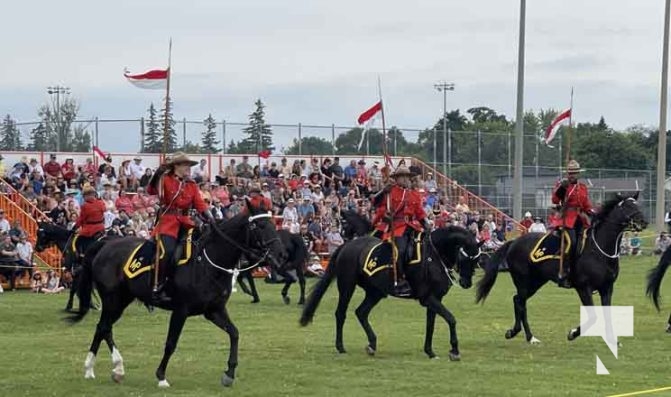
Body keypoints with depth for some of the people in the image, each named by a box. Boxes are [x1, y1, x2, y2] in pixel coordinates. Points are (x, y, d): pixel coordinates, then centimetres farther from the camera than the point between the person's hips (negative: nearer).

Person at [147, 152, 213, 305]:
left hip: (185, 222, 6)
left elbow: (200, 204, 10)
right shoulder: (166, 180, 1)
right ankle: (158, 289, -22)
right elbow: (151, 190, -14)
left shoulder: (192, 185, 15)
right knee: (168, 251, -27)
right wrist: (159, 173, -27)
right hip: (168, 222, -6)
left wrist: (209, 218, -8)